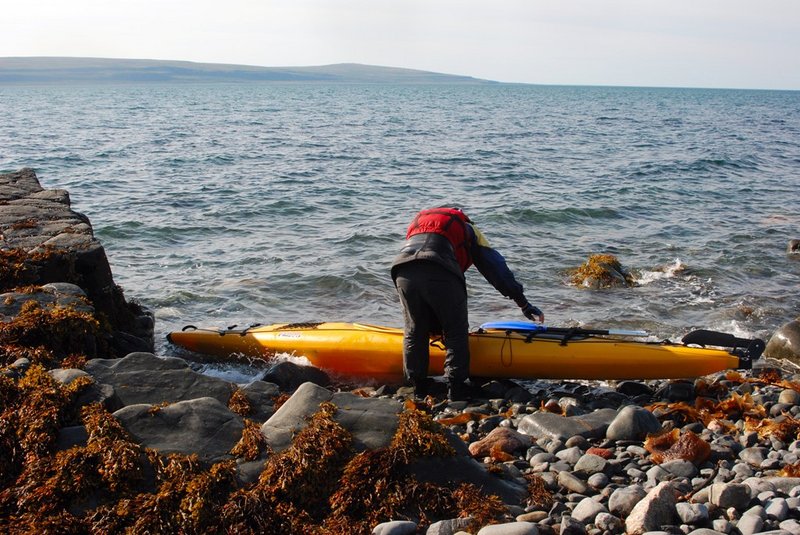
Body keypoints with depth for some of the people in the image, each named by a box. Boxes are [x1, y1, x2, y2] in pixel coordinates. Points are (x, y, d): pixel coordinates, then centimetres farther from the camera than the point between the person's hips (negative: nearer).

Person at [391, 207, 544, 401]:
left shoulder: (418, 221, 42)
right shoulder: (466, 228, 32)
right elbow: (494, 267, 25)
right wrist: (524, 304, 26)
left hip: (402, 271, 4)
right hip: (440, 273, -4)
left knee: (414, 331, 18)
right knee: (456, 331, 12)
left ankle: (418, 387, 22)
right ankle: (456, 388, 10)